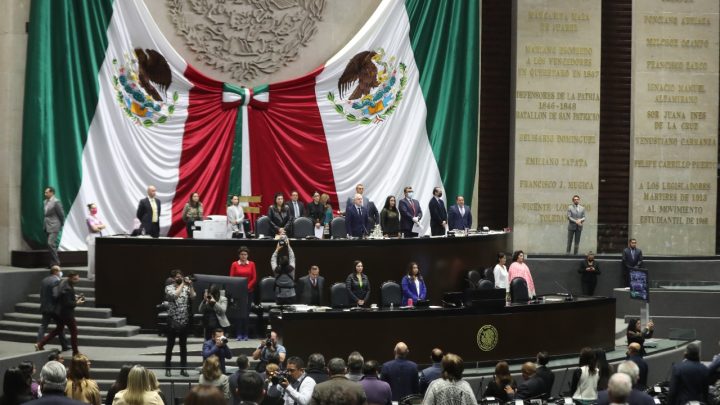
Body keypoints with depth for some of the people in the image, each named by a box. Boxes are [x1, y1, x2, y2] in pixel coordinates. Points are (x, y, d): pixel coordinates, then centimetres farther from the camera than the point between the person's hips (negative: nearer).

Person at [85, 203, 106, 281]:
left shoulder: (97, 217, 16)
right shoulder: (89, 218, -6)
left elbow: (104, 226, 8)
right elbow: (94, 228, -14)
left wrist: (97, 226, -7)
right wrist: (100, 226, 1)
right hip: (92, 238, -7)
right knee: (92, 257, -5)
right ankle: (91, 275, 0)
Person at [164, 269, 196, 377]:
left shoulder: (186, 287, 6)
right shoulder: (169, 288, -2)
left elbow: (193, 296, -9)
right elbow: (175, 295, -21)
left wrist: (190, 284, -16)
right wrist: (182, 284, -17)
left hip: (184, 321, 3)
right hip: (173, 320, -3)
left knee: (183, 345, 7)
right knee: (170, 345, 2)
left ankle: (183, 369, 12)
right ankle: (167, 368, 8)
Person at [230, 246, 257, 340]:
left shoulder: (251, 264, 5)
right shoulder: (235, 264, 3)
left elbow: (254, 278, 3)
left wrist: (247, 287, -9)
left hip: (249, 291, 1)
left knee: (246, 313, 0)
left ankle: (245, 334, 4)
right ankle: (238, 334, -2)